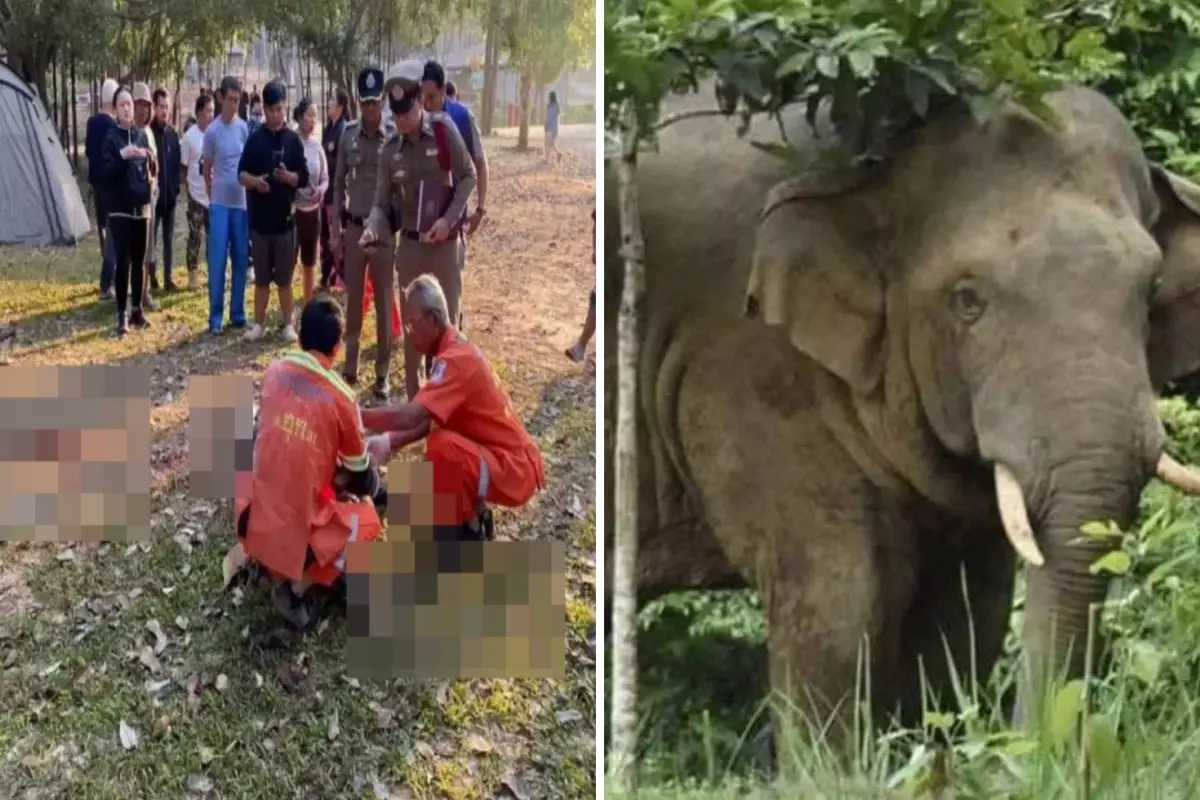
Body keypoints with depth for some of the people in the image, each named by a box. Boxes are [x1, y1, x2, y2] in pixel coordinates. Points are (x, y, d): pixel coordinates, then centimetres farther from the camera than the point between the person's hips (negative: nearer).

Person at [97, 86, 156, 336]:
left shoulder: (141, 134, 8)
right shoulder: (110, 137, -6)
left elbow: (154, 170, 13)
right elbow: (104, 174, -12)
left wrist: (149, 158, -8)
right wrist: (122, 156, -25)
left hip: (142, 206, 5)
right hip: (120, 208, -5)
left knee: (139, 261, 9)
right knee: (123, 262, -7)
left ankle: (137, 309, 18)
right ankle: (122, 314, -2)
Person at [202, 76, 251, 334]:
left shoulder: (243, 128, 6)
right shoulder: (212, 131, -6)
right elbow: (207, 170, 2)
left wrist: (249, 187, 6)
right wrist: (213, 197, 6)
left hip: (242, 202, 4)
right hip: (220, 204, -4)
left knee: (241, 260, 7)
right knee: (217, 261, -4)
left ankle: (237, 312, 15)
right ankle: (216, 315, 1)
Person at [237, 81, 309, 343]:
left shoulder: (293, 140, 0)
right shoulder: (255, 138, 3)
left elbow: (304, 178, 1)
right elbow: (241, 173, 4)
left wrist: (288, 176, -19)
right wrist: (254, 181, -16)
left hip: (284, 217, -1)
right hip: (259, 216, 1)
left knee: (284, 276, 5)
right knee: (261, 277, 9)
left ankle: (288, 324, 15)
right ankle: (258, 323, 17)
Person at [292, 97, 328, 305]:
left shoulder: (317, 146, 4)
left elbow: (325, 177, 9)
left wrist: (321, 189, -11)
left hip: (313, 210, 5)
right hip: (293, 209, -5)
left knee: (310, 262, 15)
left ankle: (308, 306, 27)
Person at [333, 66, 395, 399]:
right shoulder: (348, 135, 1)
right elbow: (339, 184, 7)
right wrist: (336, 229, 4)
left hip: (384, 229, -3)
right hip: (353, 228, 3)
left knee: (384, 303, 4)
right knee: (353, 300, 12)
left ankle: (382, 374, 13)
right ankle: (349, 367, 23)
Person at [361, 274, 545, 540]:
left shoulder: (456, 359, -23)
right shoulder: (455, 351, 8)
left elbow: (409, 417, -33)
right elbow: (429, 421, 12)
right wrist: (389, 443, -2)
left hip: (514, 469, -10)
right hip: (500, 458, 10)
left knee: (441, 447, -29)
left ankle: (465, 536, -12)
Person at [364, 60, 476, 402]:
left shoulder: (444, 130, -10)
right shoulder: (389, 150, 1)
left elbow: (468, 176, -4)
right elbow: (382, 202, 2)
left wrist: (449, 219, -14)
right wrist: (373, 230, -19)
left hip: (445, 243, -4)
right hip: (409, 245, 4)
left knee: (448, 321, 1)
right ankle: (413, 398, 23)